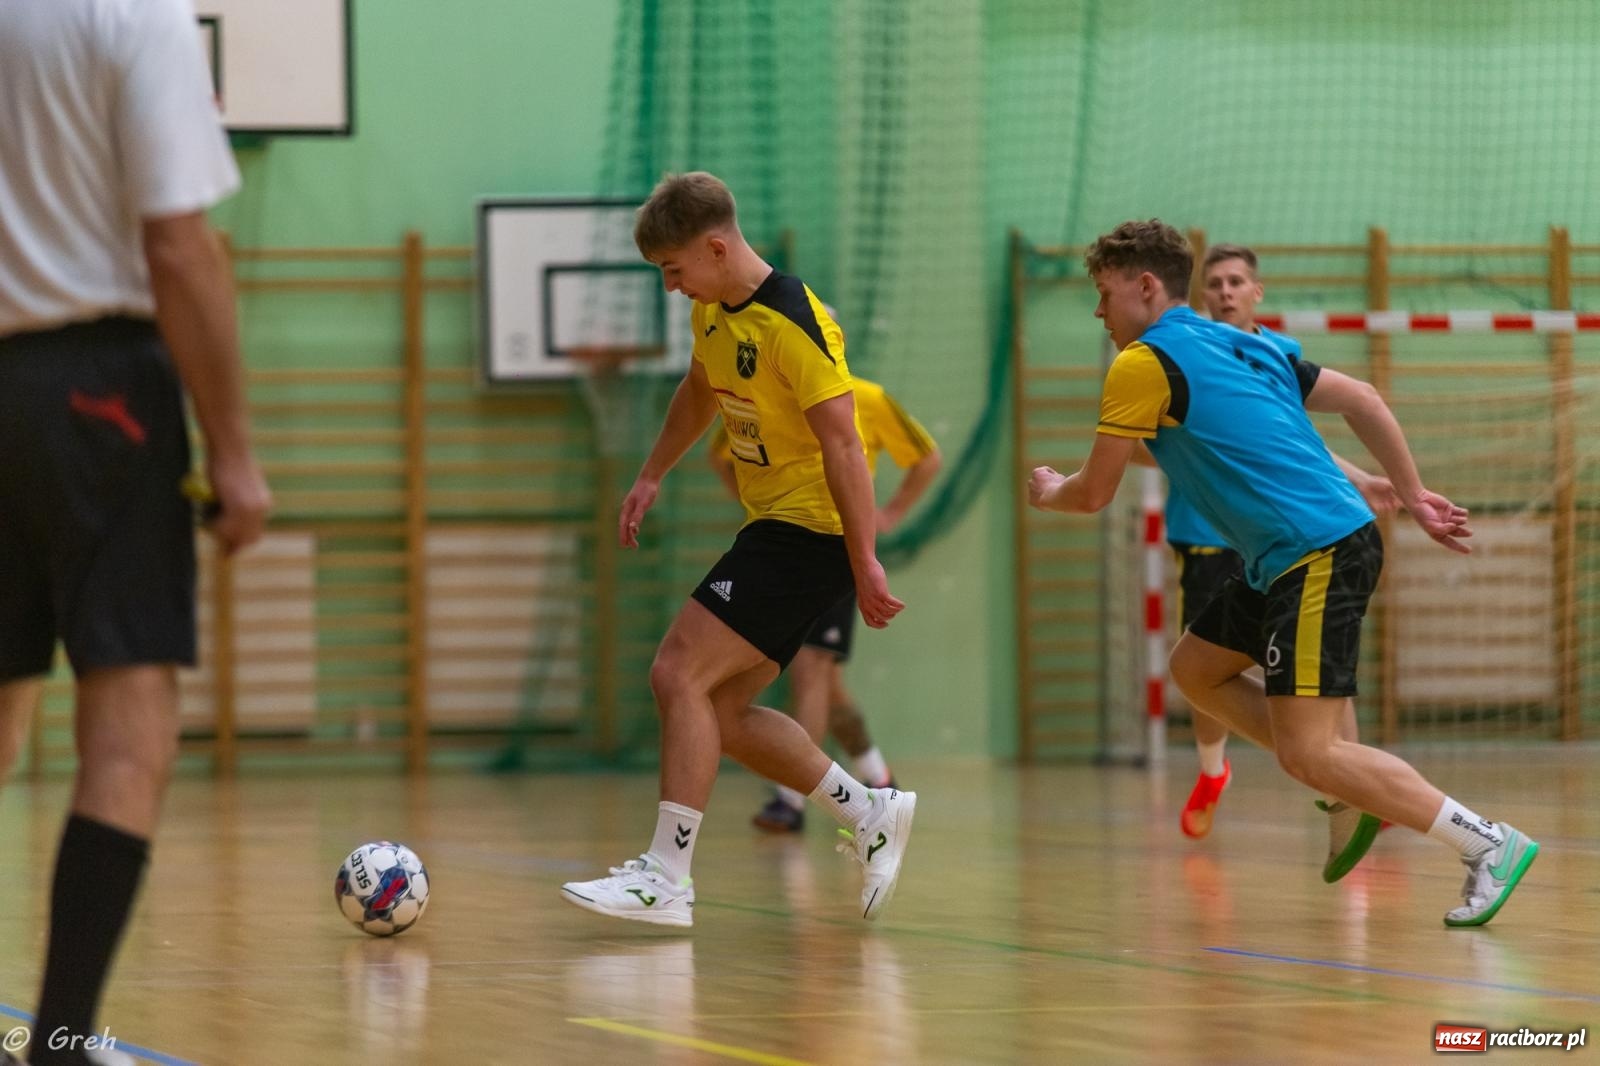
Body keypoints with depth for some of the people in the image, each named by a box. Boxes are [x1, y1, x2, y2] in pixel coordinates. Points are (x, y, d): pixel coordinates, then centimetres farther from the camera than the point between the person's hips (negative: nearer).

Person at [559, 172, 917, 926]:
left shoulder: (793, 322, -20)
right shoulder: (712, 310, 8)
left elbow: (842, 443, -23)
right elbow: (699, 392, 29)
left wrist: (864, 563, -24)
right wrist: (651, 477, 30)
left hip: (811, 532, -10)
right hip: (770, 526, 10)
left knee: (679, 673, -16)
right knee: (720, 709, 10)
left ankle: (666, 878, -14)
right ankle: (870, 815, 21)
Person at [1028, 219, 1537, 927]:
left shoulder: (1143, 364, -6)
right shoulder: (1245, 346, 19)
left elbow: (1093, 494, -2)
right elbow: (1362, 400, 19)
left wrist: (1048, 492, 21)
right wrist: (1412, 495, 22)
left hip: (1319, 556, -10)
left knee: (1307, 753, -13)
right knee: (1195, 669, 21)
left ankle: (1489, 846, -14)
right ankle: (1354, 788, 16)